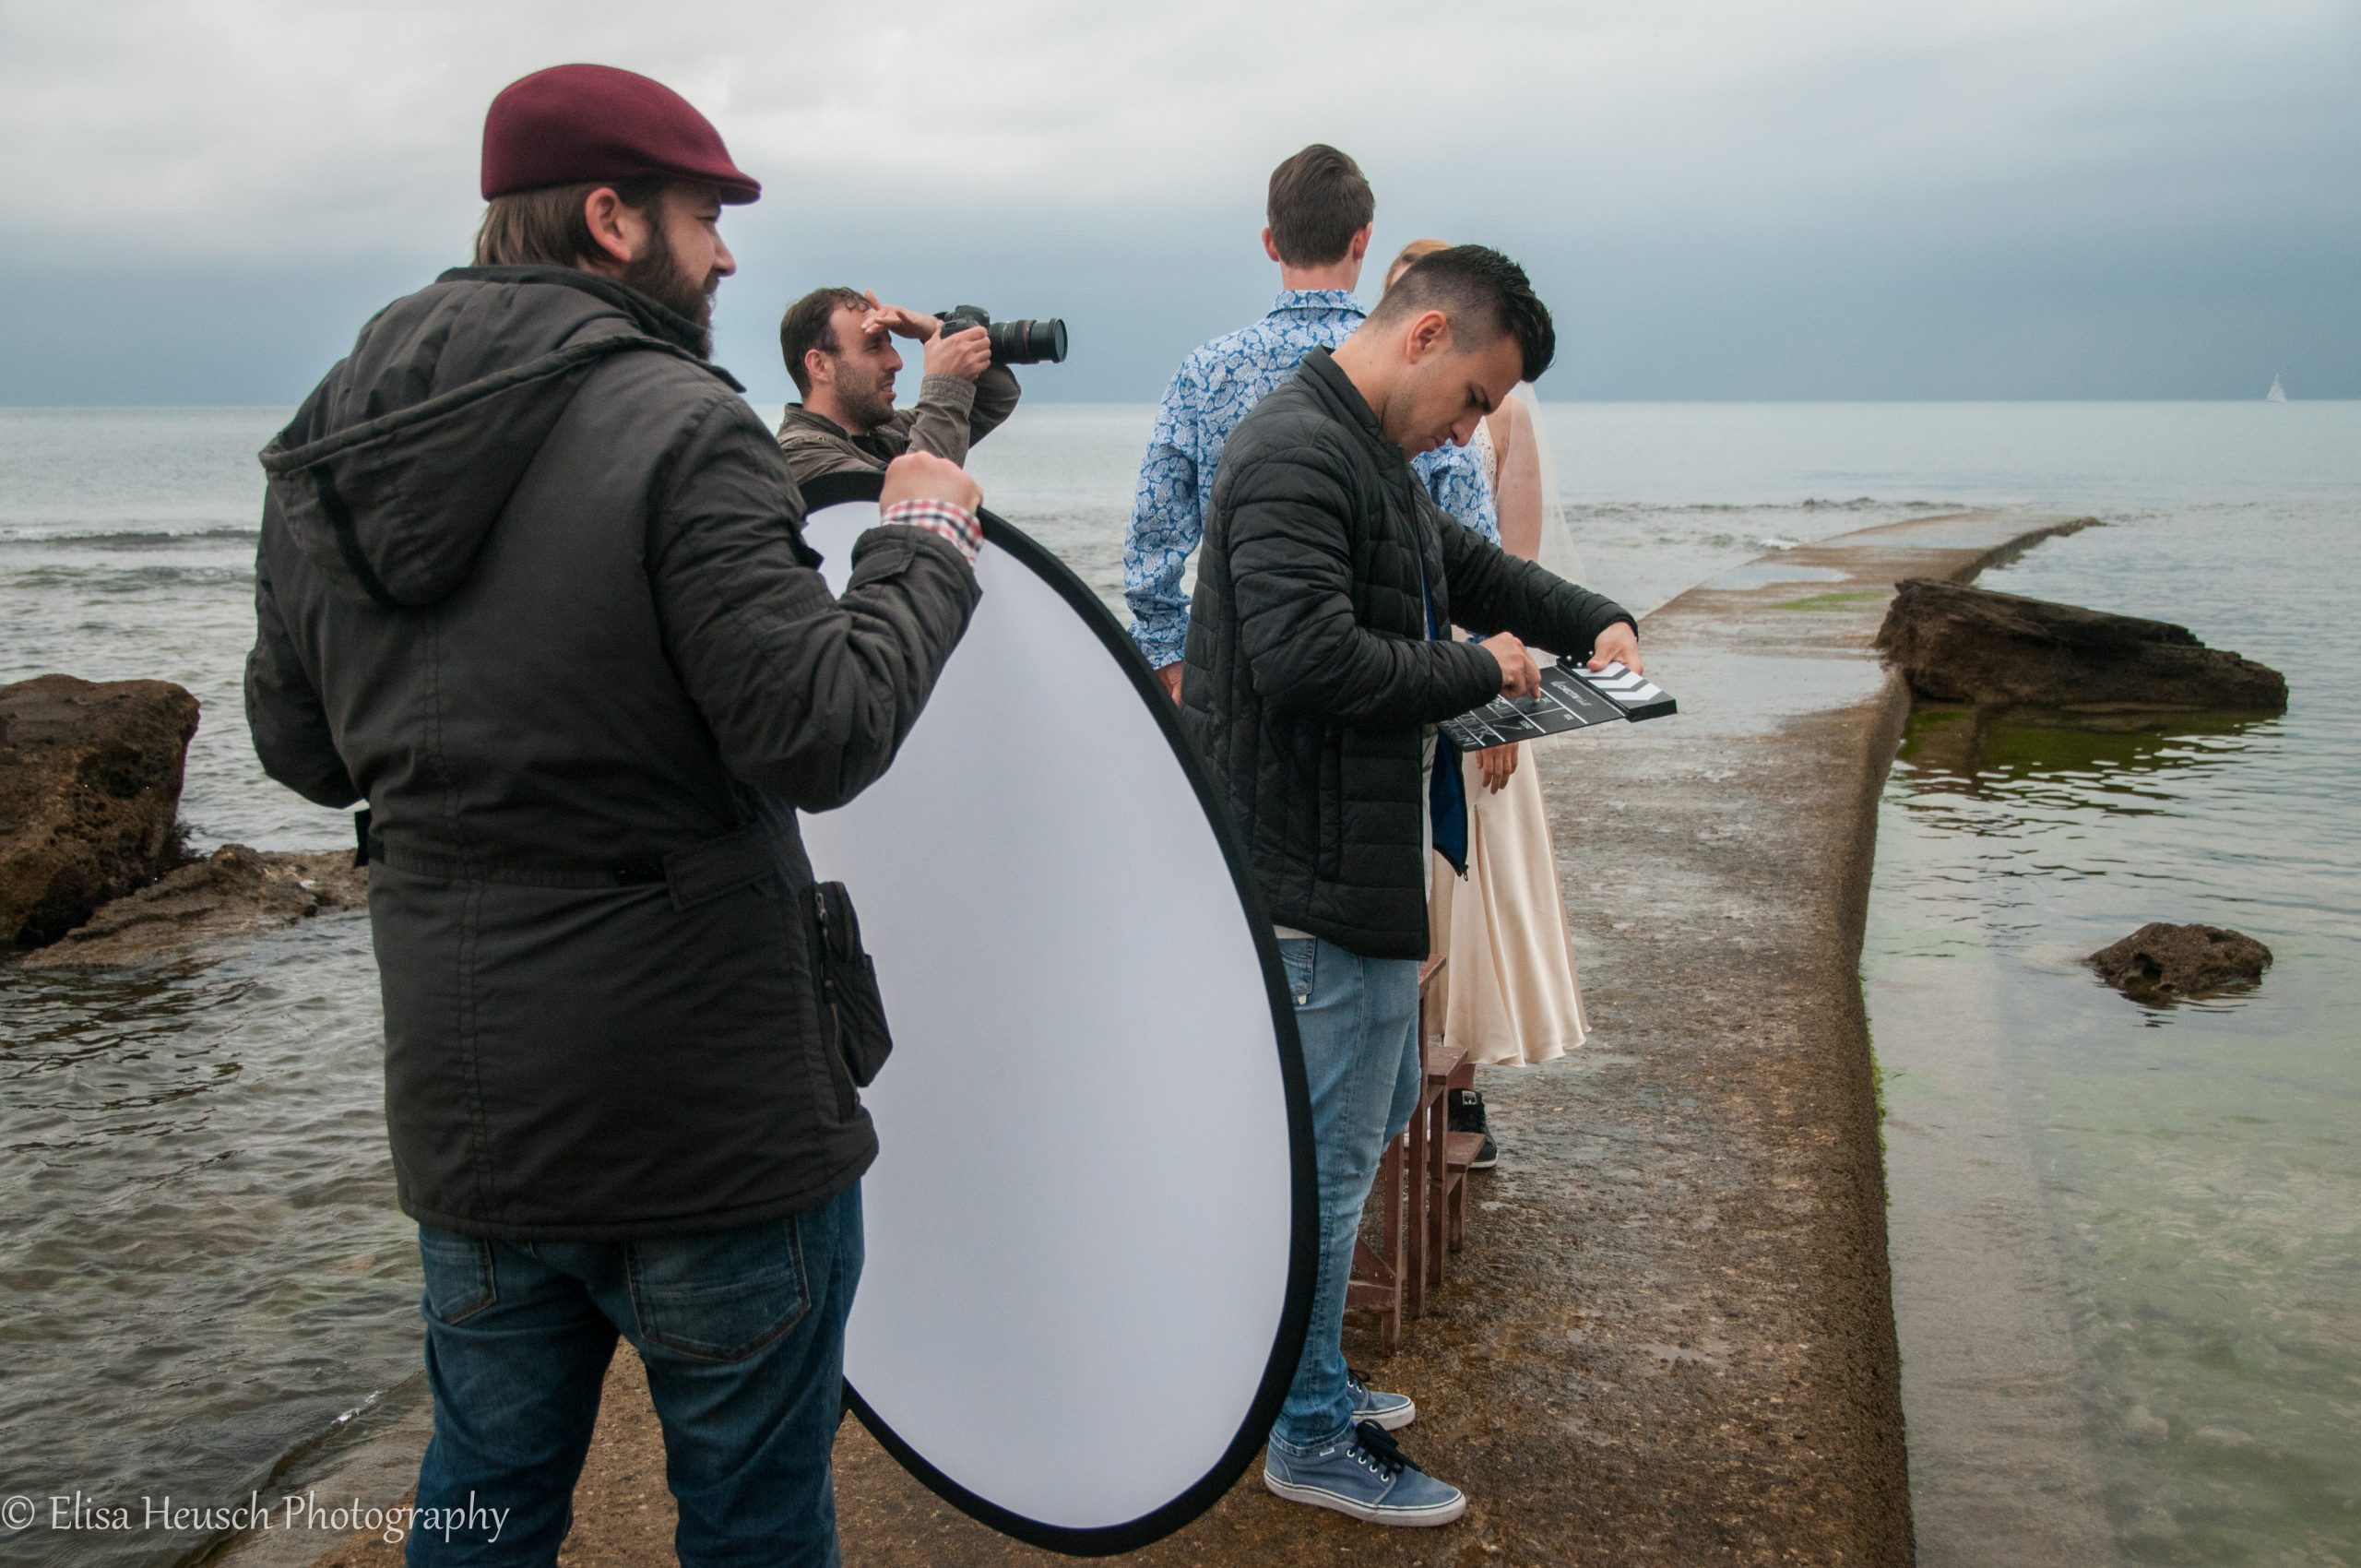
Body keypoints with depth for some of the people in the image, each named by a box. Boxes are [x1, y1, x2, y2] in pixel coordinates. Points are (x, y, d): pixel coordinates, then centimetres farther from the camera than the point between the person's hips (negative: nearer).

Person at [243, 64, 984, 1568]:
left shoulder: (323, 456, 5)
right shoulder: (680, 429, -17)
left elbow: (305, 747, 12)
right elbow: (822, 735, -22)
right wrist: (925, 544, -7)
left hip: (462, 1103, 7)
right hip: (707, 1106, -6)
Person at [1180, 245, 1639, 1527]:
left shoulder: (1375, 459, 16)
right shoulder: (1295, 453, -18)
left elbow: (1466, 565, 31)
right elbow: (1310, 658, -30)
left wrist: (1593, 622, 14)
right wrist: (1479, 671, -16)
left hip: (1364, 862, 11)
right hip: (1313, 877, -11)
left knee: (1376, 1113, 22)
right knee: (1329, 1153, 1)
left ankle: (1305, 1375, 37)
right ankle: (1310, 1435, 18)